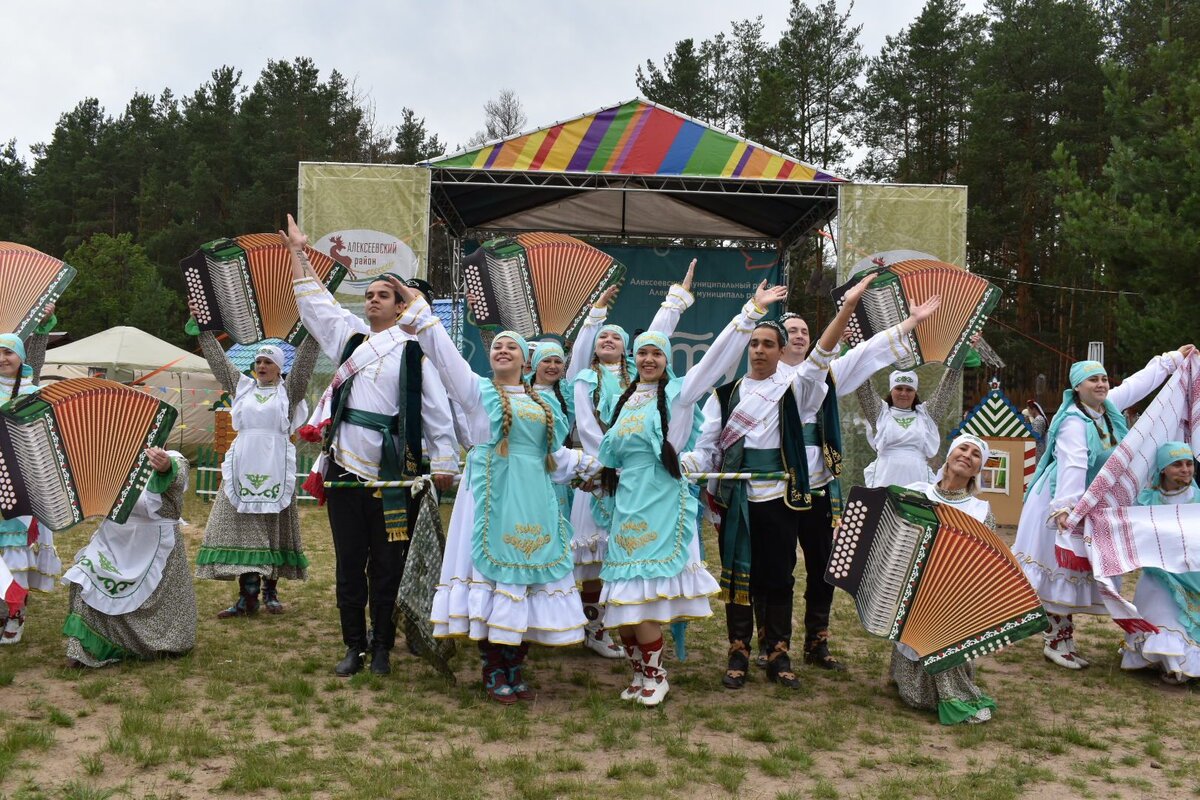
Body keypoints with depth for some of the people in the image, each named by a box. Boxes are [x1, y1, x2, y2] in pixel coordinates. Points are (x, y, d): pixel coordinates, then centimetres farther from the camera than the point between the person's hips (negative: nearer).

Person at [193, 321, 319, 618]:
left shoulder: (289, 390, 7)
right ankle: (247, 595, 0)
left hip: (275, 468, -2)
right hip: (243, 467, 3)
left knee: (273, 527, 1)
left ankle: (270, 590, 10)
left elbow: (304, 360, -2)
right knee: (243, 527, -2)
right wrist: (203, 328, 15)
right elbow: (218, 359, 17)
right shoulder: (243, 387, 15)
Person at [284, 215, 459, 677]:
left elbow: (436, 408, -2)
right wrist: (298, 254, 27)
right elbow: (314, 302, 25)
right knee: (349, 563, 8)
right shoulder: (348, 337, 14)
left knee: (386, 564, 3)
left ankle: (382, 647, 16)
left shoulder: (412, 350, 1)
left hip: (391, 472, -4)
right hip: (344, 466, 4)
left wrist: (444, 461, -7)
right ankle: (354, 647, 18)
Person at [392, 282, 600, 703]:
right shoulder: (478, 391, 6)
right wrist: (419, 310, -6)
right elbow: (445, 353, -2)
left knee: (528, 569, 3)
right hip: (493, 495, -4)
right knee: (493, 567, -6)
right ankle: (493, 672, 4)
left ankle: (515, 669, 13)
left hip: (533, 499, 4)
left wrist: (590, 464, 16)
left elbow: (555, 454, 22)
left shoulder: (543, 403, 18)